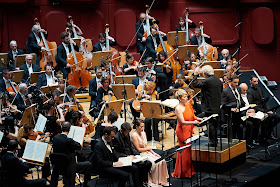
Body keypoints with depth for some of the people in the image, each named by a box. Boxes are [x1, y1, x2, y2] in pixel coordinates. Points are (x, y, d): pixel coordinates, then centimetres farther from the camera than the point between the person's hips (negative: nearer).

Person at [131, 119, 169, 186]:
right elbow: (138, 149, -15)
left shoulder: (143, 133, 11)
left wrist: (153, 152, 1)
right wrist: (148, 148, -3)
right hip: (141, 155, -7)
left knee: (162, 161, -12)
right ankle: (155, 182, -13)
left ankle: (161, 180, -3)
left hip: (147, 152, 8)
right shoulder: (134, 135, -13)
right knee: (155, 163, -26)